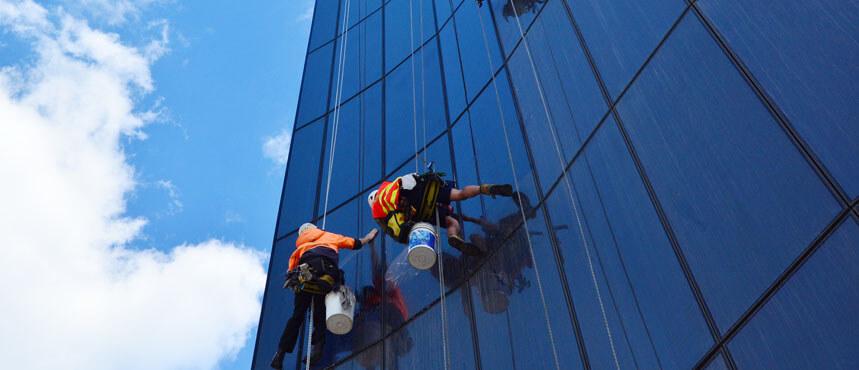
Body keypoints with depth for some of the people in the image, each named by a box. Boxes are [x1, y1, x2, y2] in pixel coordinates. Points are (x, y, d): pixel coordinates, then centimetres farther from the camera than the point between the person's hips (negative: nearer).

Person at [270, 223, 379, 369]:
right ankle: (317, 345, -17)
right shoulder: (329, 236, 34)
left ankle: (281, 352, -4)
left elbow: (291, 270, 24)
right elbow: (355, 244, 37)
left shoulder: (300, 247, 36)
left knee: (297, 316, 5)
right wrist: (368, 237, 53)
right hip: (328, 269, -1)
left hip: (305, 272, 1)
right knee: (320, 314, 6)